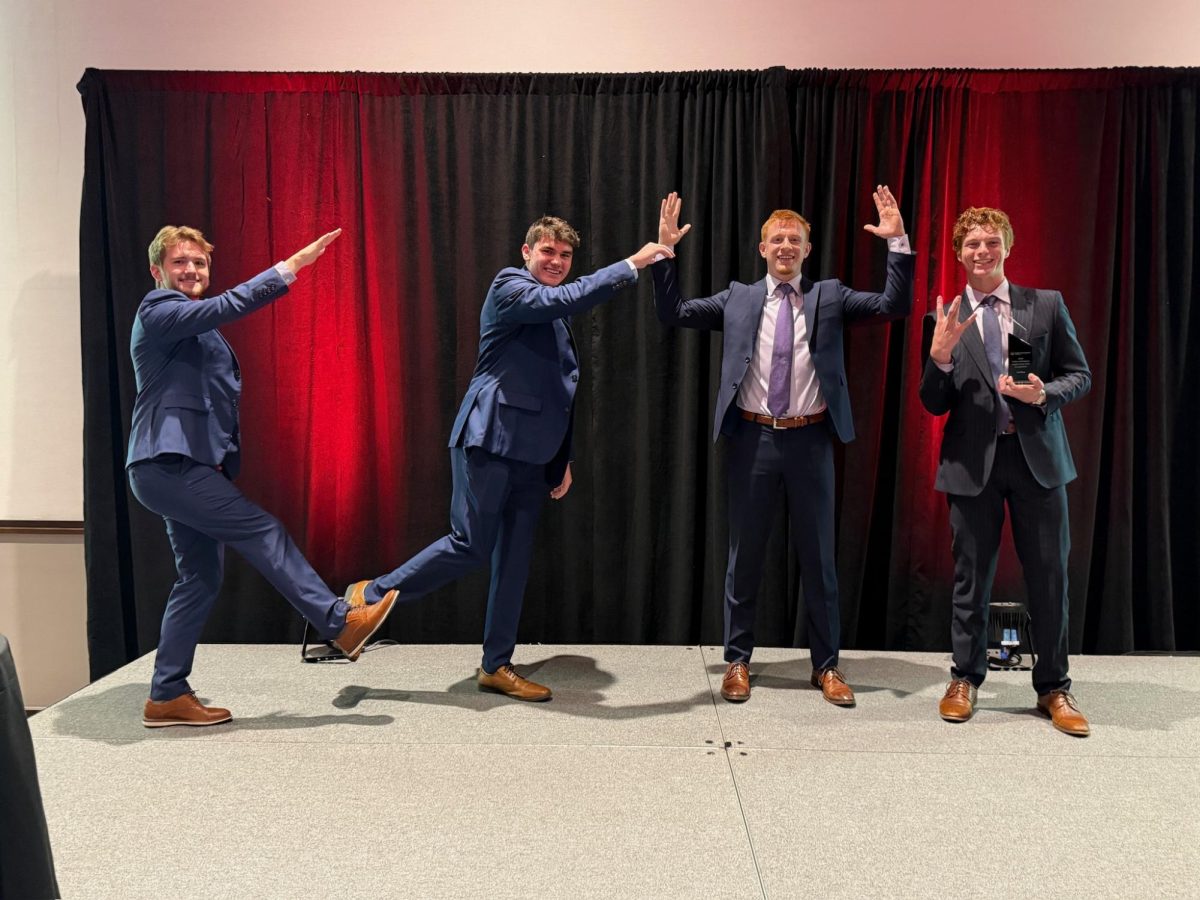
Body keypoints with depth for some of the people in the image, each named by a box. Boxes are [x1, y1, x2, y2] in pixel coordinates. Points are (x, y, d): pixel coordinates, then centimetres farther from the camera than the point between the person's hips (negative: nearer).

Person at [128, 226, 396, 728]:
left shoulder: (198, 329, 25)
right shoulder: (158, 309, -5)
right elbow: (226, 306, -22)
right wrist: (292, 265, -24)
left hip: (190, 466, 10)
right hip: (167, 465, -10)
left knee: (201, 579, 7)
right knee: (262, 532, -14)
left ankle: (167, 697, 12)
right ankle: (342, 624, -11)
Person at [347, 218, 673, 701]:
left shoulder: (557, 321, 20)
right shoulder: (509, 287, -4)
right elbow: (564, 298, -23)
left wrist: (563, 458, 19)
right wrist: (632, 264, -21)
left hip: (531, 453, 8)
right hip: (489, 441, -8)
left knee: (515, 560, 8)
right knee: (471, 545, -8)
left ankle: (497, 666, 17)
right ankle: (370, 596, 10)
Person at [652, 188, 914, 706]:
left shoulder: (829, 296, 7)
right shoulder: (738, 298, 8)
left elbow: (894, 307, -1)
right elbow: (673, 313, 5)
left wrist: (898, 243, -10)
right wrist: (665, 251, -2)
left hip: (809, 439, 0)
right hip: (753, 437, 0)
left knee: (818, 555, 7)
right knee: (745, 554, 8)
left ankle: (826, 666, 20)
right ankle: (737, 661, 22)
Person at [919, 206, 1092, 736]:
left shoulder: (1046, 305, 4)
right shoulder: (945, 319, 3)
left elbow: (1079, 376, 7)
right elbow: (935, 405, 1)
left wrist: (1045, 393, -14)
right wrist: (939, 356, -16)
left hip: (1037, 455, 1)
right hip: (973, 461, 0)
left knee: (1048, 574, 5)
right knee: (972, 576, 8)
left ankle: (1053, 688, 20)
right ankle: (965, 679, 23)